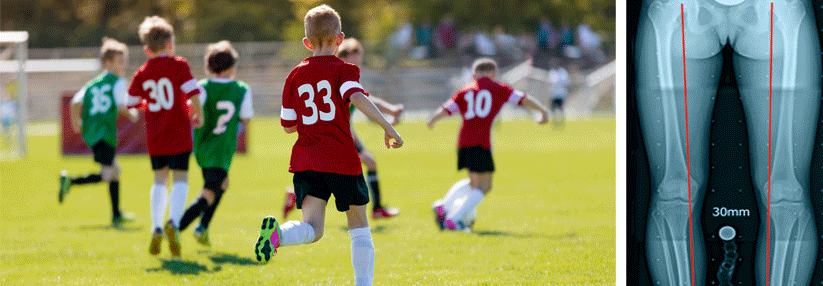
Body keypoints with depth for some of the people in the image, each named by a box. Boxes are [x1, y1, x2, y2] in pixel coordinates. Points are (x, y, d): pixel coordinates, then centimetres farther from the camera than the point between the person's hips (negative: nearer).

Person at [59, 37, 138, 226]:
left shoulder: (92, 84, 17)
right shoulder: (118, 82, -1)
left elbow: (75, 102, 10)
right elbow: (121, 106, -12)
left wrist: (75, 122, 23)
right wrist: (132, 114, 7)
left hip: (90, 132, 8)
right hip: (106, 132, -8)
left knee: (115, 169, 20)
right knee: (106, 175, -11)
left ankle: (116, 215, 23)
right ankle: (71, 181, -30)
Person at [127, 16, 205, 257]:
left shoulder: (142, 73, 6)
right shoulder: (179, 65, -5)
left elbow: (132, 103, 9)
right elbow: (193, 93, -14)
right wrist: (198, 115, 1)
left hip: (155, 135, 4)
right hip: (179, 133, -4)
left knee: (160, 179, 13)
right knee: (181, 178, 0)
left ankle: (156, 228, 4)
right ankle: (173, 222, -20)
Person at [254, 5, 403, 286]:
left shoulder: (296, 75, 12)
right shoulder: (343, 69, 1)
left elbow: (288, 126, 12)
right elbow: (357, 97, -20)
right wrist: (387, 127, -22)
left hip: (306, 161, 3)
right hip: (342, 159, -3)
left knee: (312, 229, -9)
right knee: (359, 225, 14)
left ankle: (277, 234, -40)